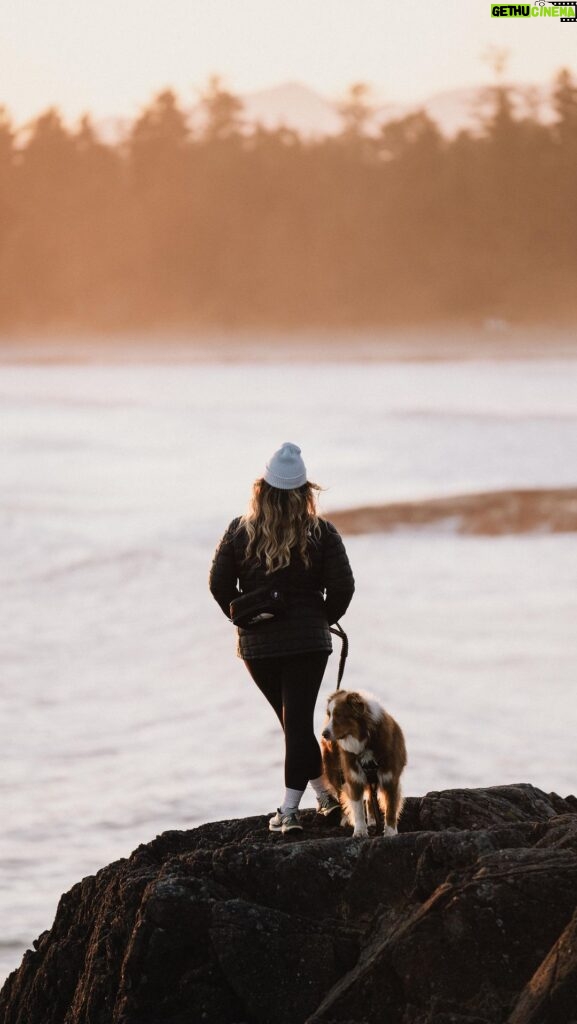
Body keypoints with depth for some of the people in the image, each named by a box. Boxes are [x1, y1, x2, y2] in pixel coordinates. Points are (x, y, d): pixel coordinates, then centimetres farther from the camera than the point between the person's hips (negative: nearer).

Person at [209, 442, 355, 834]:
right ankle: (289, 810, -7)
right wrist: (324, 618, 10)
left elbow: (219, 583, -3)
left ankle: (327, 795, 18)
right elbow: (343, 585, -7)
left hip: (257, 644, 1)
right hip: (308, 640, -1)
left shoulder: (240, 531, -3)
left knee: (293, 722, 15)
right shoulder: (321, 533, -5)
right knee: (299, 721, -1)